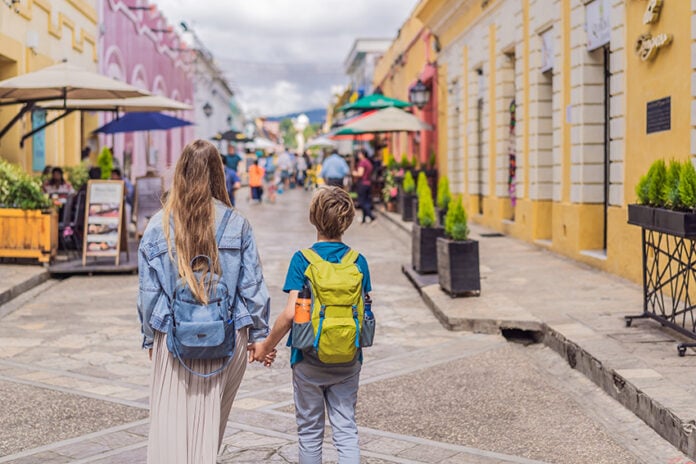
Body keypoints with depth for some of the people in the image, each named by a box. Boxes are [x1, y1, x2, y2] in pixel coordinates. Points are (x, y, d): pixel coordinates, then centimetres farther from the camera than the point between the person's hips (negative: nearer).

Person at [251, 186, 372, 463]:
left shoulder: (302, 260, -12)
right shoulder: (358, 261, -3)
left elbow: (291, 313, -17)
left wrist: (267, 345, -4)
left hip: (309, 360, -2)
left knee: (310, 432, 14)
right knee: (346, 430, 8)